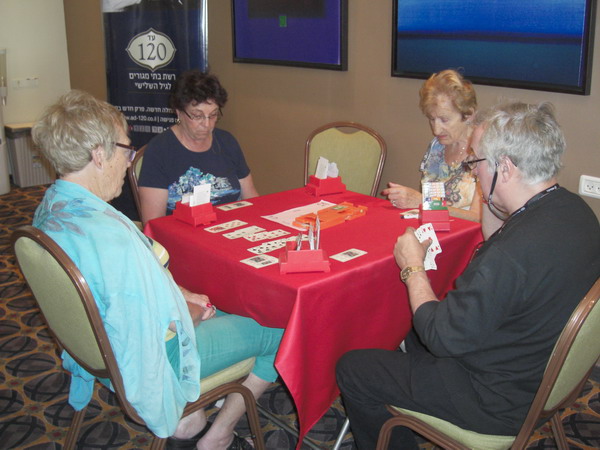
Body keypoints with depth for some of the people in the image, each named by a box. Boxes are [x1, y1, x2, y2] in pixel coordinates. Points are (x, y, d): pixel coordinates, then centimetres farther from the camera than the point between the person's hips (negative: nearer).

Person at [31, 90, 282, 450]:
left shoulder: (50, 209, -4)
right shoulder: (112, 238, -35)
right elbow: (158, 320, -28)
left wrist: (182, 295, 3)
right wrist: (194, 309, -7)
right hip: (146, 359, -9)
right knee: (283, 332, 4)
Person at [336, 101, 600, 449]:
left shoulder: (518, 250, -37)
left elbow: (442, 337, -26)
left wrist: (413, 268, -13)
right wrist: (488, 205, 1)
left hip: (500, 401, -9)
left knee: (353, 369, 2)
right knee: (411, 333, 29)